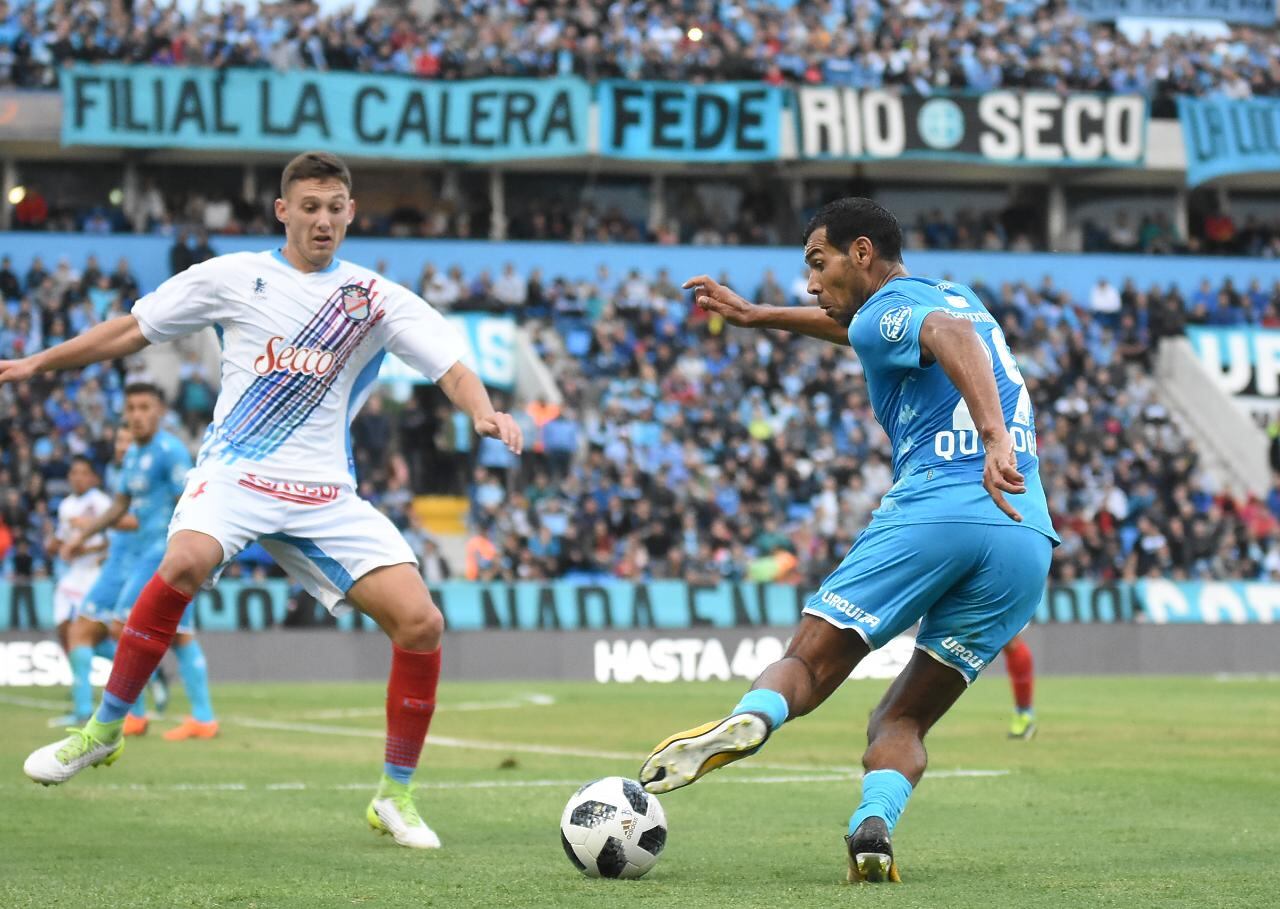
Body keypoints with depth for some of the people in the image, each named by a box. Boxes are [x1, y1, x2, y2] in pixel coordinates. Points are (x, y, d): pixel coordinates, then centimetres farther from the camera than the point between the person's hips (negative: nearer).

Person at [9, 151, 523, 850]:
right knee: (185, 562, -35)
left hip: (324, 495, 2)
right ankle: (103, 728, -16)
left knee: (420, 621, -12)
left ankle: (395, 796, 6)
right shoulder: (233, 277, 7)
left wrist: (484, 413, -24)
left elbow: (451, 367, -2)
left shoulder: (379, 299, 8)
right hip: (234, 471, -2)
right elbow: (133, 331, 15)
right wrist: (35, 365, 15)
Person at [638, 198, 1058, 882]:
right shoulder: (958, 298, 31)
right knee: (900, 723, 11)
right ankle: (874, 825, -18)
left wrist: (992, 437, -33)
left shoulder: (887, 309, 5)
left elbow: (949, 334, -18)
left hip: (934, 512, -6)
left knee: (806, 664, 2)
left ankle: (748, 719, -31)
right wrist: (756, 316, 56)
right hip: (1030, 538, 7)